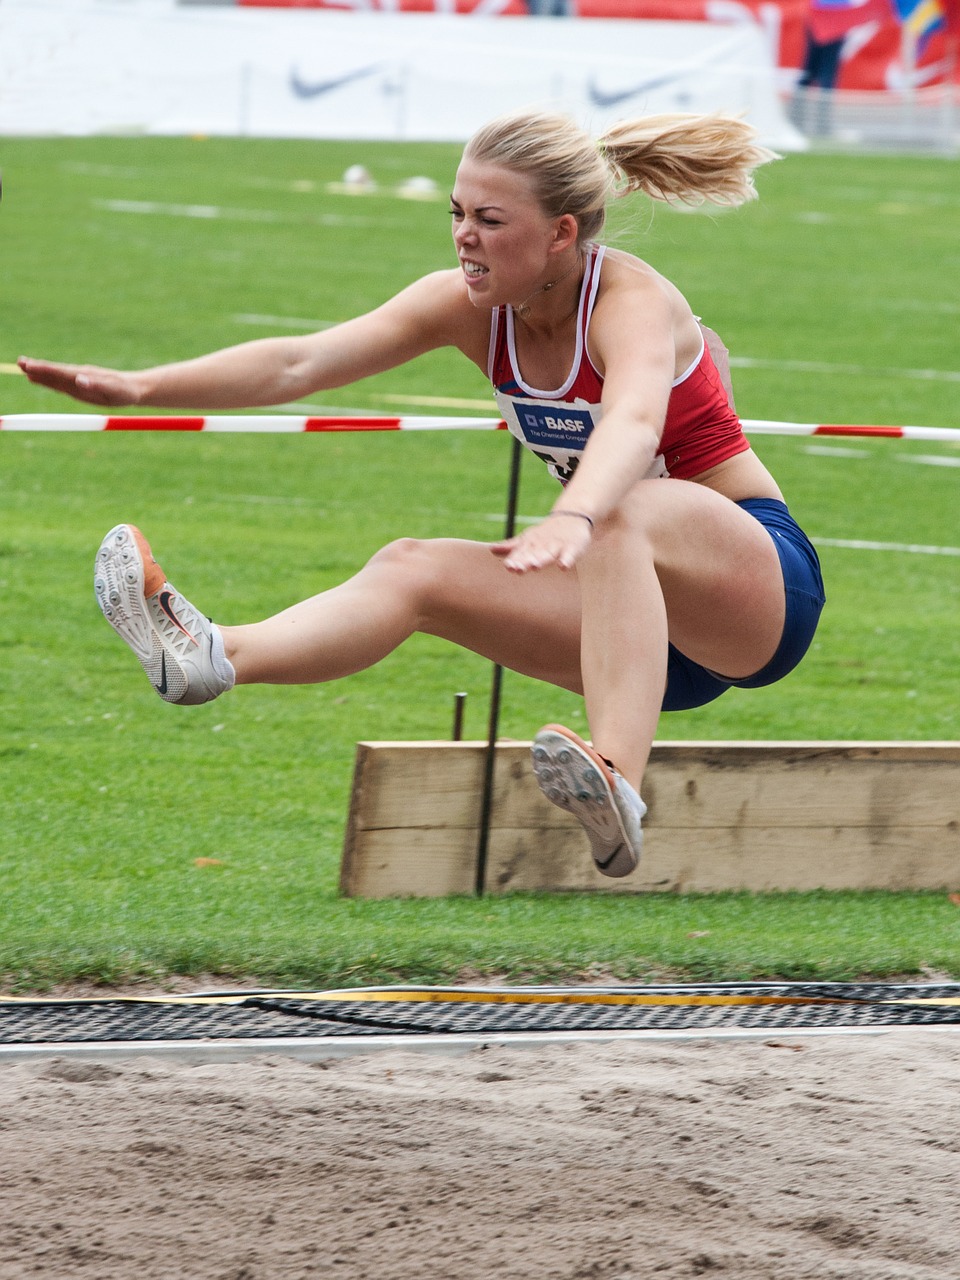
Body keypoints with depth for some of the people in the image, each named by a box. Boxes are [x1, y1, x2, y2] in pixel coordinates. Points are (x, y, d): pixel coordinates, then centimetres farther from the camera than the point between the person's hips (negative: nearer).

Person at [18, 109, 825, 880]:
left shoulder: (631, 301, -21)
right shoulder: (471, 307, -2)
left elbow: (634, 423, -44)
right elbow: (303, 361, -11)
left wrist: (572, 522, -64)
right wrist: (144, 389, -24)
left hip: (761, 577, -7)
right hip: (649, 620, 7)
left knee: (623, 515, -39)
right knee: (416, 570, -11)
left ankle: (619, 786, -55)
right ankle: (213, 659, -28)